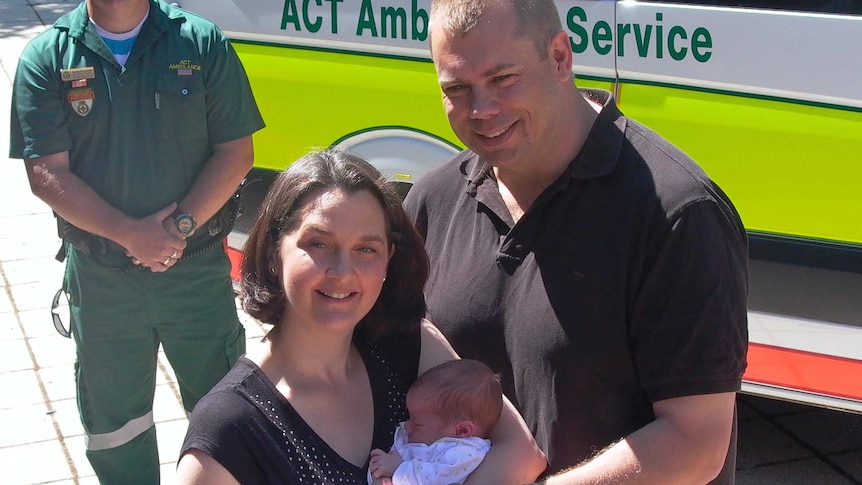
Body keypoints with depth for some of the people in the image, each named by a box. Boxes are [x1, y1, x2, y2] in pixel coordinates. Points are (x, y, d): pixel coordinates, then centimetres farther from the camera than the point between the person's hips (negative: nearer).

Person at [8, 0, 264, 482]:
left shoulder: (203, 43, -4)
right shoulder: (46, 57, -5)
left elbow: (236, 152, -4)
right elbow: (47, 172, -10)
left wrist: (181, 225, -16)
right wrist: (131, 234, -19)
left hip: (197, 265, 0)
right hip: (100, 274, 1)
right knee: (112, 415, 15)